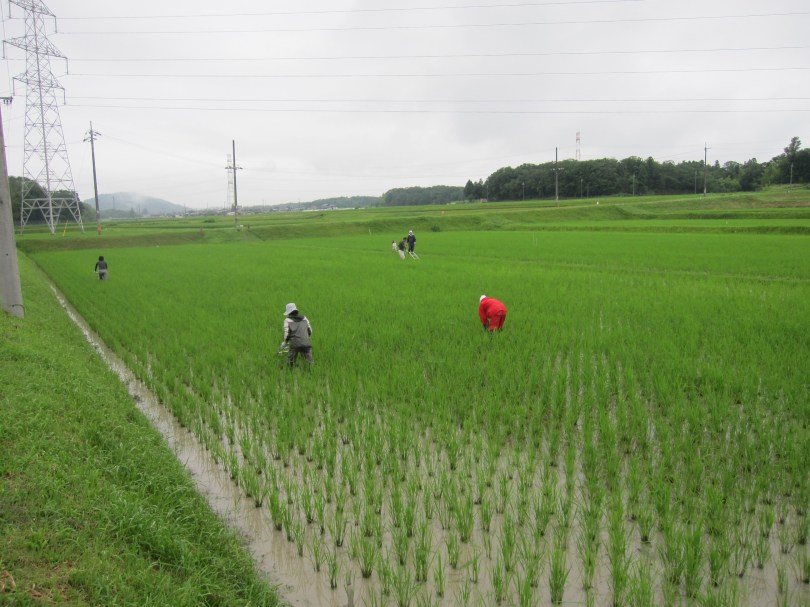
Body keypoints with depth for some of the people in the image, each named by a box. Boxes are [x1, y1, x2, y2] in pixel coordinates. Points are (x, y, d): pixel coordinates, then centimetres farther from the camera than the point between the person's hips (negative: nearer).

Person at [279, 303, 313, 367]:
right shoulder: (304, 318, 17)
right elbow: (310, 331, 17)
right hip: (306, 343, 3)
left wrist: (284, 342, 14)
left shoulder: (288, 320, 5)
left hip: (295, 344, -3)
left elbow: (287, 333, -1)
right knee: (309, 363, 4)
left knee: (290, 363, 12)